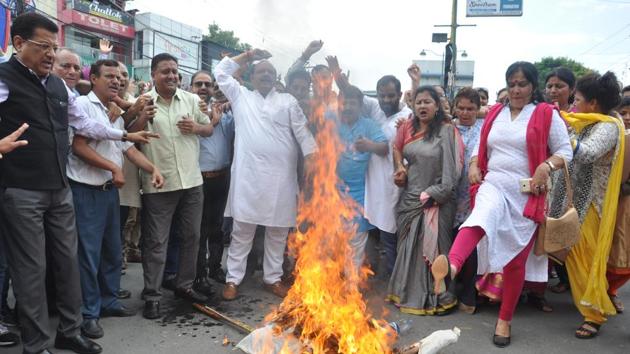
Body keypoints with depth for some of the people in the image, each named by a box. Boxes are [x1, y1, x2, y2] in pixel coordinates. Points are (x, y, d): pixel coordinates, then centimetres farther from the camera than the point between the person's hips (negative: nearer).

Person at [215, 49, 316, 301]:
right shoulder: (241, 96, 13)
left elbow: (302, 130, 6)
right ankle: (233, 279, 12)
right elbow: (220, 72, 14)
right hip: (248, 174, -1)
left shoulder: (287, 101, 12)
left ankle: (272, 277, 23)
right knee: (242, 230, 3)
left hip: (281, 176, 1)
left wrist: (310, 157, -5)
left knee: (278, 230, 9)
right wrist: (247, 56, 13)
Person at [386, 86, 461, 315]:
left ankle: (437, 298, 14)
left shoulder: (446, 131, -9)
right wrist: (400, 167, 4)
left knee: (432, 248, 0)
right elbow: (397, 148, 22)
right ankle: (407, 294, 28)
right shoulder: (407, 127, 7)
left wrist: (434, 194, -14)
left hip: (435, 201, -5)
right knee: (408, 247, 13)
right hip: (410, 198, 5)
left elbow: (452, 168, -13)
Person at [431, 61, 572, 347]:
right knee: (481, 217, -35)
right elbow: (481, 147, 20)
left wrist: (546, 166, -19)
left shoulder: (547, 114, 0)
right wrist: (474, 165, 1)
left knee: (517, 259, 6)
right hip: (493, 185, 1)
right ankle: (451, 267, -64)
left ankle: (505, 319, 23)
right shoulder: (494, 113, 12)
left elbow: (565, 151, 0)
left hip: (526, 194, -1)